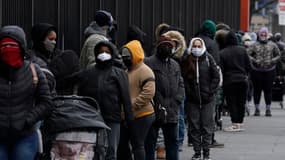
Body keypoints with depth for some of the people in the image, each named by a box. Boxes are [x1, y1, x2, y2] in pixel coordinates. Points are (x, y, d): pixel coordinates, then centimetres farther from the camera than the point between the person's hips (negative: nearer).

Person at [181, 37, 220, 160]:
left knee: (207, 126, 2)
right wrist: (188, 92, -8)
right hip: (192, 99, 1)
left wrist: (210, 92, -6)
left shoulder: (208, 59, -2)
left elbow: (216, 77, 0)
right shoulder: (186, 61, 1)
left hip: (207, 99, -1)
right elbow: (183, 79, 1)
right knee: (194, 126, 5)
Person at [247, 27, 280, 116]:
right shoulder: (254, 45, 3)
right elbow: (247, 54, -4)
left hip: (269, 70, 0)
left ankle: (268, 109, 8)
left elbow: (278, 55, 10)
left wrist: (272, 61, -7)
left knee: (268, 90, 1)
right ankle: (257, 109, 13)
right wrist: (254, 60, -17)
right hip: (256, 71, 0)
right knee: (257, 90, 4)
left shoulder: (272, 45, 6)